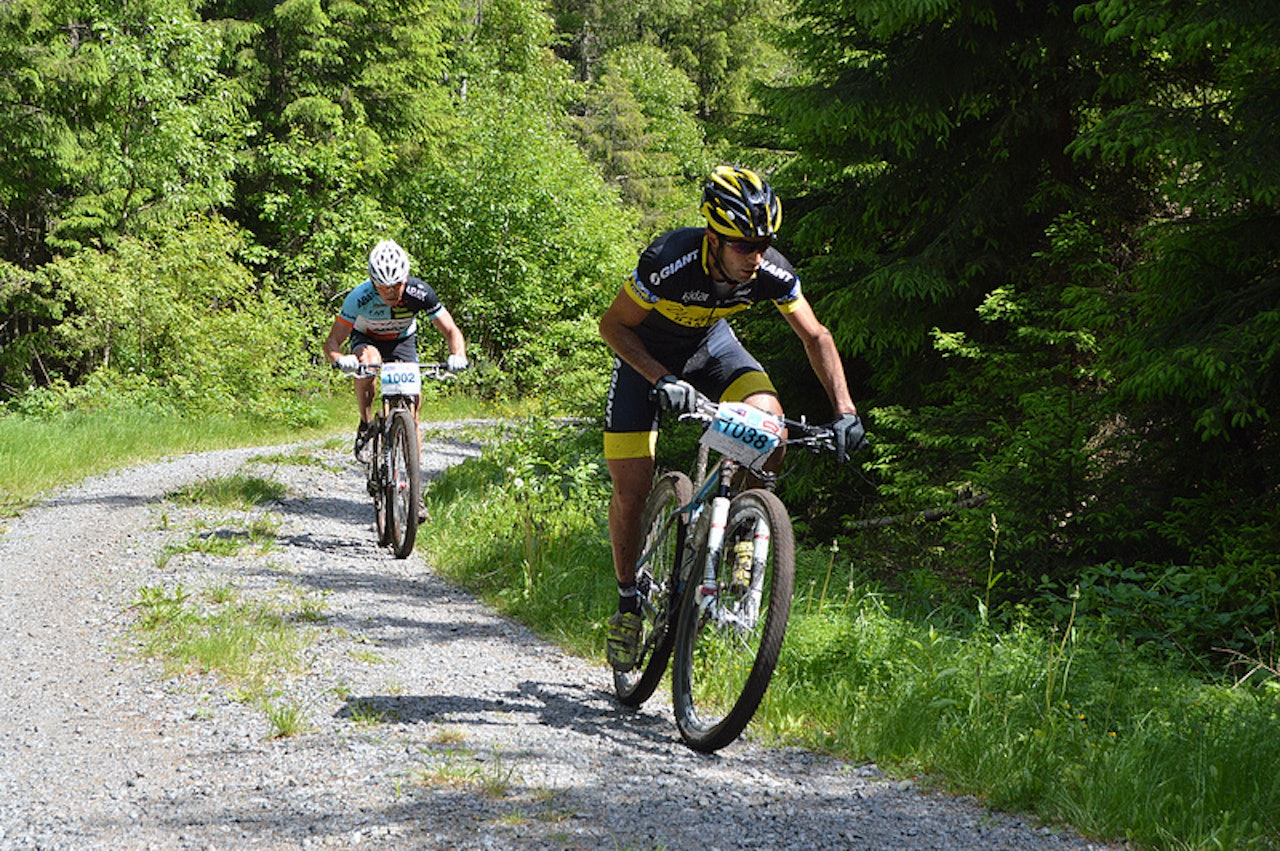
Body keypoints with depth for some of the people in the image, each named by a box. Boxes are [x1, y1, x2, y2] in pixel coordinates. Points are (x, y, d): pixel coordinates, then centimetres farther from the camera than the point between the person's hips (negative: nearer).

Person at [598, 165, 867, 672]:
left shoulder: (771, 272, -26)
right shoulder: (671, 261, -36)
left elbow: (815, 336, -12)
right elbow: (613, 325, -24)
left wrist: (845, 412, -20)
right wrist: (663, 380, -36)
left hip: (710, 346, 3)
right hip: (645, 352, -2)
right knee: (631, 491, -8)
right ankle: (628, 602, 14)